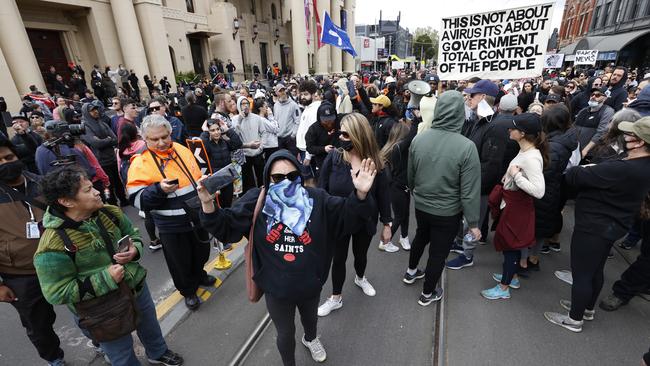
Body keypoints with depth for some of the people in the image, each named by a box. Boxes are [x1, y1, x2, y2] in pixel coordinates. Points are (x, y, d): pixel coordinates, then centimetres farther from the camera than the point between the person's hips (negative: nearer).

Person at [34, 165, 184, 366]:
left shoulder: (110, 213, -11)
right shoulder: (53, 245, -27)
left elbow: (133, 235, 4)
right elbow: (57, 293, -22)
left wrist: (134, 251, -18)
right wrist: (105, 279, -29)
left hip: (136, 288, 6)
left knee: (150, 325, 31)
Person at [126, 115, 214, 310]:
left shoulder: (183, 150, 2)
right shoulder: (140, 162, -14)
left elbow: (198, 178, 14)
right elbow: (137, 199, -16)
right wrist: (159, 189, -30)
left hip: (198, 217, 5)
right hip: (172, 226, -5)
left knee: (201, 253, 24)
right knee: (180, 262, 13)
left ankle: (199, 276, 52)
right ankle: (188, 290, 39)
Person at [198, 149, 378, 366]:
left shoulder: (316, 199, -14)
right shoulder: (256, 202, -15)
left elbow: (348, 215, -16)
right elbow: (225, 228, -13)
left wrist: (360, 195, -35)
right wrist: (208, 204, -30)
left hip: (310, 284, 2)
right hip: (276, 288, -2)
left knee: (310, 318, 34)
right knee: (285, 334, 22)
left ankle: (310, 339, 71)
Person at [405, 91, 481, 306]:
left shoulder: (418, 138, -12)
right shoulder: (466, 146, -24)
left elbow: (410, 175, 3)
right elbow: (470, 191, -19)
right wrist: (473, 222, -6)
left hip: (421, 206, 4)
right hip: (448, 212, -4)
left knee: (421, 237, 30)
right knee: (438, 252, 15)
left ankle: (411, 272, 51)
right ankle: (427, 294, 35)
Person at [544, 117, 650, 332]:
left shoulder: (621, 169, -30)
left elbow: (574, 177, -26)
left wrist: (579, 170, -5)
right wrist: (590, 171, -12)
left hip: (593, 228, -9)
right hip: (612, 226, 9)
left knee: (581, 273, 6)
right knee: (595, 270, 24)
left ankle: (575, 319, 23)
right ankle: (588, 308, 44)